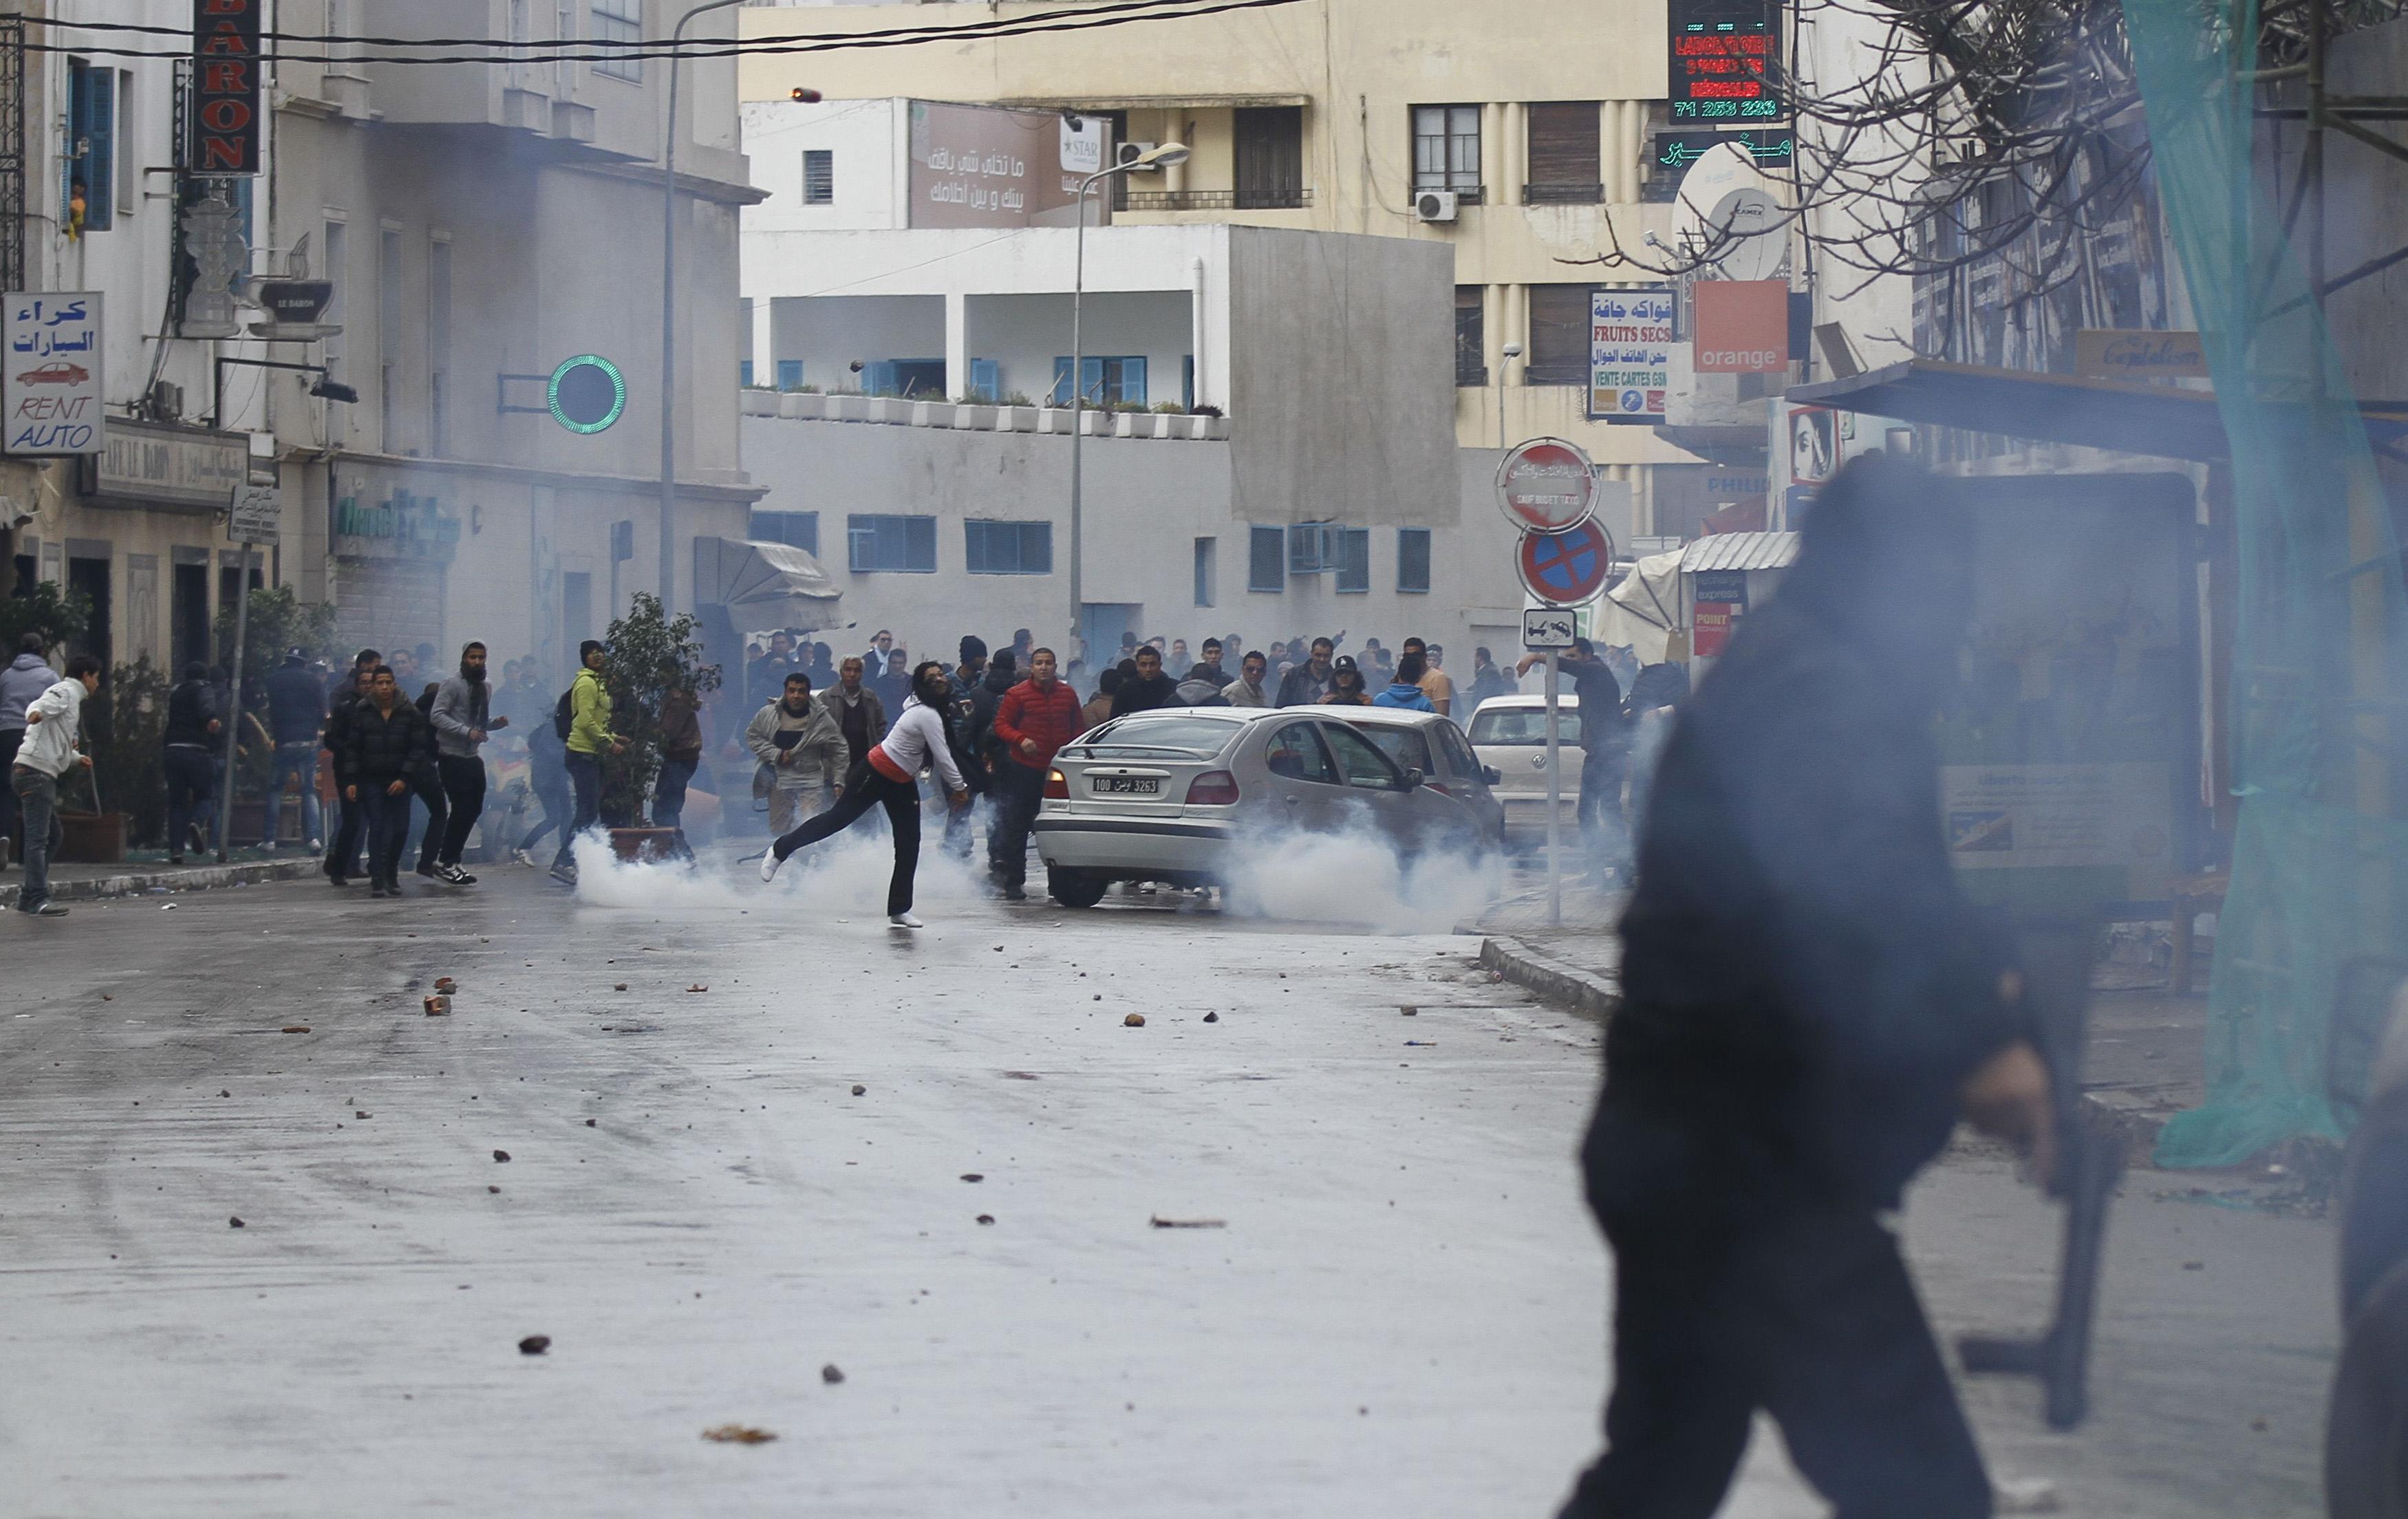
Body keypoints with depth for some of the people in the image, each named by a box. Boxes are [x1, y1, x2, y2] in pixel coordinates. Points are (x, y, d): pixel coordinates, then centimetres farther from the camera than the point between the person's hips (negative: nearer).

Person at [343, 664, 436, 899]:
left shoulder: (410, 712, 1)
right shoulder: (361, 713, 2)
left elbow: (419, 748, -1)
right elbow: (352, 748, 5)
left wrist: (405, 778, -10)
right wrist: (351, 781, -3)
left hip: (399, 781, 1)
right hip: (371, 781, -1)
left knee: (400, 829, -1)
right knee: (377, 827, -8)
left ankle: (391, 874, 20)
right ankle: (377, 879, -7)